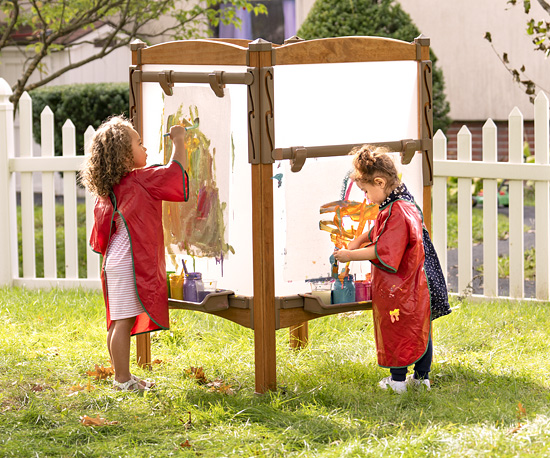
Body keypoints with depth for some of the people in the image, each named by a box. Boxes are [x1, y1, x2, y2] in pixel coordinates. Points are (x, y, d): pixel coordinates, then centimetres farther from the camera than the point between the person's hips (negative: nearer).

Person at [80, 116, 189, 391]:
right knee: (125, 321, -6)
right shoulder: (141, 180, -13)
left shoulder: (108, 191, 11)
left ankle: (121, 376, 20)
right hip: (129, 263, -9)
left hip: (116, 261, 9)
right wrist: (178, 141, 3)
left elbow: (102, 228, 16)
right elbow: (176, 171, -10)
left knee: (119, 322, 13)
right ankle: (123, 379, -3)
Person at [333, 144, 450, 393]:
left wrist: (351, 255, -18)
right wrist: (359, 240, 13)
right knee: (420, 330, 15)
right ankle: (422, 376, 25)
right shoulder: (406, 204, 8)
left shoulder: (396, 213, -25)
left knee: (396, 331, 3)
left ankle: (398, 380, 12)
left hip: (398, 288, -10)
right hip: (417, 284, 10)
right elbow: (381, 234, 24)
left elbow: (383, 253, -26)